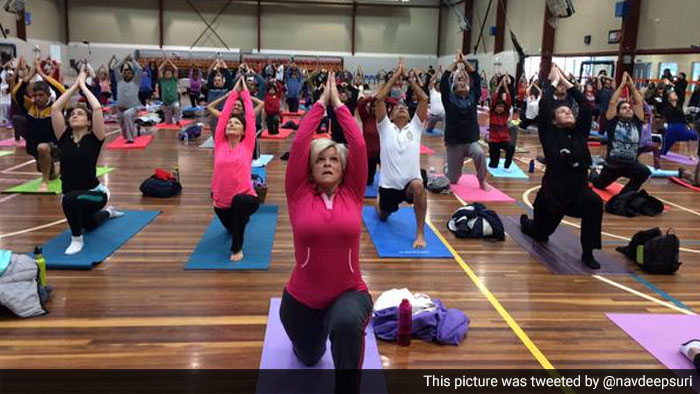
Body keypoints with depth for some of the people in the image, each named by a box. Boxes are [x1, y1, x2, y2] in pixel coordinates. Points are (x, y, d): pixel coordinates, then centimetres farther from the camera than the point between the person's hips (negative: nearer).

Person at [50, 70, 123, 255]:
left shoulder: (94, 139, -10)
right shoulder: (64, 138, 1)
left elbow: (97, 108, -21)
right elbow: (55, 108, -5)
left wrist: (83, 85, -8)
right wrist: (74, 85, 0)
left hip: (95, 193, -6)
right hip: (73, 197, 7)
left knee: (69, 199, -39)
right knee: (88, 224, 32)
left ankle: (77, 239, -18)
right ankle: (108, 212, 65)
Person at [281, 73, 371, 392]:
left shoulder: (352, 194, -5)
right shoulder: (300, 195, -7)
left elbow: (358, 145, -12)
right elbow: (299, 144, -13)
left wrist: (338, 104, -6)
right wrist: (321, 102, -7)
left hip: (349, 293, -1)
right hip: (301, 299, 2)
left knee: (347, 323, -38)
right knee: (309, 357, 26)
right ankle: (317, 327, 59)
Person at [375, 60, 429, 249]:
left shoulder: (415, 127, 5)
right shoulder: (386, 127, 3)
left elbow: (424, 99, -3)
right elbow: (379, 98, -8)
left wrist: (411, 80, 4)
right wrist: (396, 75, -4)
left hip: (411, 182, -1)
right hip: (389, 183, 2)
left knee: (418, 186, -37)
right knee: (383, 216, 21)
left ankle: (420, 233, -23)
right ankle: (381, 200, 62)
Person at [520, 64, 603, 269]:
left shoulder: (579, 133, 3)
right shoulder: (550, 135, -7)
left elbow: (585, 106, -2)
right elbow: (544, 106, -16)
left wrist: (565, 81, 3)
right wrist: (554, 81, -3)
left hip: (578, 192, 2)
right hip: (552, 194, -2)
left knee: (594, 203, -32)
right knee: (540, 233, 17)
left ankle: (588, 253, -16)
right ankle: (525, 221, 56)